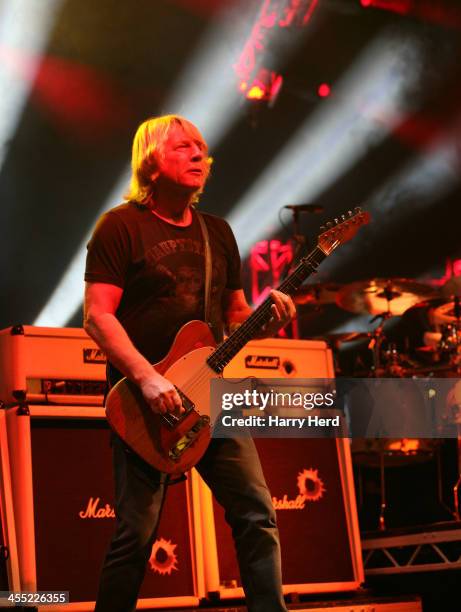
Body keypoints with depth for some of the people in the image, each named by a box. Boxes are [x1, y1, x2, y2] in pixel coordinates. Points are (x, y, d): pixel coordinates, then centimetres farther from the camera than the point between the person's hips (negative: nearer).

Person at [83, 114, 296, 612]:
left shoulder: (217, 231, 16)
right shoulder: (121, 226, -2)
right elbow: (98, 315, -10)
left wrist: (268, 318, -2)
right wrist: (146, 378, -21)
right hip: (144, 401, -5)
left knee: (257, 514, 0)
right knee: (136, 532, -5)